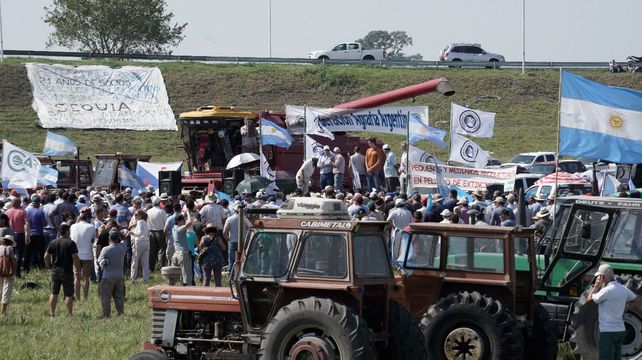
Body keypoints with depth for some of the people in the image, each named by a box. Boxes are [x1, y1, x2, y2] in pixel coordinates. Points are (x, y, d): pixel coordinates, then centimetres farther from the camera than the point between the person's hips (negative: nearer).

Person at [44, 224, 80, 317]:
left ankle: (52, 313, 10)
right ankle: (69, 313, 2)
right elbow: (75, 258, -13)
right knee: (68, 294, 1)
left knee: (54, 293, 10)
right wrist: (77, 270, -3)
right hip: (67, 272, -4)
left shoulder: (52, 243, 4)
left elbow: (46, 257, 4)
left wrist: (49, 266, 16)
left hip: (55, 271, 4)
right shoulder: (70, 243, -9)